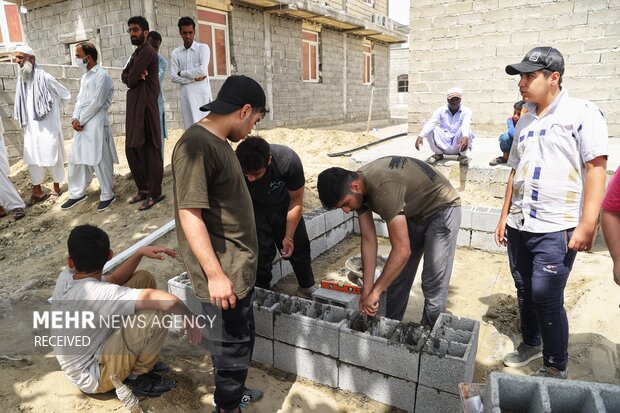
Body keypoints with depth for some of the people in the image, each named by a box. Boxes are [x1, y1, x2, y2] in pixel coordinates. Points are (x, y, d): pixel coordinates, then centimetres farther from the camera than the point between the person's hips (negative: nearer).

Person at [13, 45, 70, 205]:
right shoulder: (22, 79, 6)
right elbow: (22, 104, 19)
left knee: (52, 157, 3)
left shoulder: (45, 78, -11)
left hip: (48, 126, -6)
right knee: (32, 158, 8)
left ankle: (56, 188, 17)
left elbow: (66, 95, -1)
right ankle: (37, 191, 18)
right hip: (30, 127, 6)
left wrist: (52, 110, 5)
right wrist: (22, 118, 8)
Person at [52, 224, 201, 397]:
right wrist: (189, 318, -23)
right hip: (94, 378, -8)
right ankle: (137, 378, -1)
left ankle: (139, 359, 12)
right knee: (159, 313, -28)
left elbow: (112, 280, 8)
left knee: (144, 278, 0)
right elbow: (166, 300, -43)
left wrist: (139, 253, -6)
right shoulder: (96, 294, -34)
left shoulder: (66, 277, -8)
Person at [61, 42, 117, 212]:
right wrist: (75, 119, -1)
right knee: (76, 159, 12)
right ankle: (77, 193, 23)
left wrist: (81, 120, -9)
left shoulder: (102, 75, -9)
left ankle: (107, 195, 8)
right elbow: (79, 100, 16)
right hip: (81, 123, 9)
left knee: (100, 160, -4)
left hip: (96, 123, -9)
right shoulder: (84, 77, 18)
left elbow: (97, 103, -14)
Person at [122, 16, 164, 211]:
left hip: (146, 107, -10)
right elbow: (125, 76, 9)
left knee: (150, 150, -5)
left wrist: (133, 77, 5)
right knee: (132, 149, 12)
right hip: (134, 107, 10)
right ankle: (143, 188, 22)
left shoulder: (147, 51, -10)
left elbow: (131, 79, -15)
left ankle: (155, 193, 2)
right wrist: (136, 76, -9)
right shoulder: (136, 53, 21)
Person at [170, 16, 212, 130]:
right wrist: (194, 78, -9)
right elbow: (173, 77, 2)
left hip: (202, 94, -3)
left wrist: (182, 73, -3)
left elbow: (203, 71, -13)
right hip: (186, 96, 3)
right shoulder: (175, 53, 10)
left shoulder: (203, 48, 2)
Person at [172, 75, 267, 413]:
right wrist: (215, 273, -23)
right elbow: (190, 215, -24)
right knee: (232, 345, 8)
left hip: (239, 267, 10)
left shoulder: (217, 141, 9)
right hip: (223, 273, -10)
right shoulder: (196, 145, -22)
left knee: (242, 337, 24)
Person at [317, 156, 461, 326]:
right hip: (414, 213, 8)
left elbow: (402, 251, -38)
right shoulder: (357, 189, -13)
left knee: (433, 285, -8)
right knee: (396, 275, 11)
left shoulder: (383, 188, -39)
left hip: (442, 209, -8)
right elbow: (368, 240, -9)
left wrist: (375, 291, -31)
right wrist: (367, 289, -10)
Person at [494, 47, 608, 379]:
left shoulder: (581, 113, -7)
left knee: (546, 299, -3)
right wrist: (504, 216, 14)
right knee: (524, 291, 16)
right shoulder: (525, 121, 12)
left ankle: (556, 367, 17)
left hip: (555, 230, -6)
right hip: (519, 226, 6)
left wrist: (587, 225, -17)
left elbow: (596, 167, -12)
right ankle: (530, 343, 36)